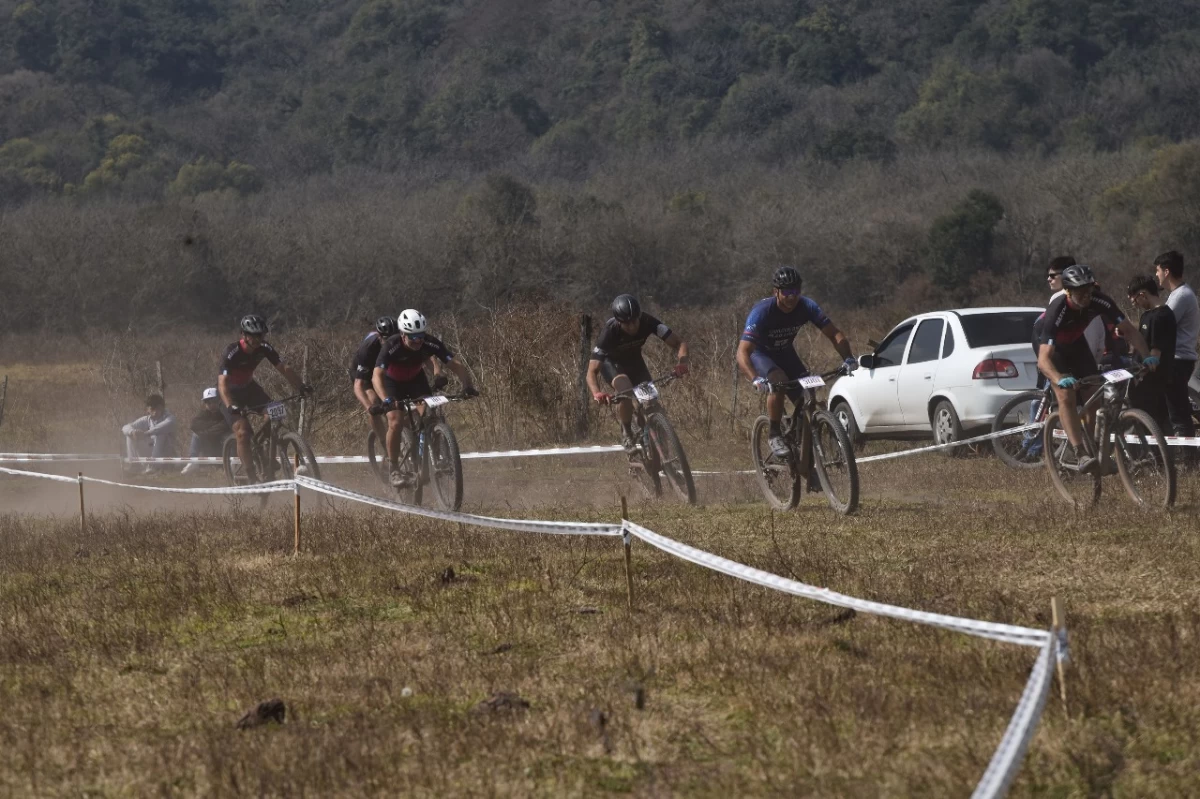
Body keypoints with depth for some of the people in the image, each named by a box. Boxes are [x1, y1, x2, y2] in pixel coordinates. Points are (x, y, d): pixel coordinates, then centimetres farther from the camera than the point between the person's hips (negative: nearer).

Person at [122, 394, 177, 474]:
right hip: (149, 454, 4)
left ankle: (153, 465, -33)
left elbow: (167, 425, -37)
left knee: (160, 433, -30)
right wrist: (132, 431, -30)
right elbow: (126, 428, -3)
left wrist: (146, 433, -44)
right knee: (130, 435, -9)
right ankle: (132, 466, -13)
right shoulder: (146, 420, 1)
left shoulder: (169, 417, -12)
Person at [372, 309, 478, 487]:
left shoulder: (431, 344, -28)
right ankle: (394, 469, -7)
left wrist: (467, 385, -45)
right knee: (395, 422, -21)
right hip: (393, 382, -3)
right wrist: (386, 400, -62)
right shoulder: (391, 347, -36)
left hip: (416, 379, 3)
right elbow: (377, 376, -46)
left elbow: (456, 366, -27)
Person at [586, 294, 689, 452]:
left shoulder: (647, 322, -30)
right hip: (611, 362, -3)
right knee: (625, 392, -32)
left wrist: (682, 362, -49)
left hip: (634, 360, 3)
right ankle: (626, 433, -7)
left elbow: (679, 343, -27)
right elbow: (592, 372, -37)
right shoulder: (609, 332, -36)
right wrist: (597, 393, -57)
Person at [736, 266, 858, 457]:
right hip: (759, 354, -5)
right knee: (779, 381, -34)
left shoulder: (806, 307, -21)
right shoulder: (762, 312, -33)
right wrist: (756, 380, -57)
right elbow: (742, 353, -40)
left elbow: (834, 334, -18)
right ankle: (774, 436, -20)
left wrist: (848, 359, -37)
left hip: (785, 353, 5)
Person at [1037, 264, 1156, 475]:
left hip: (1076, 344, 5)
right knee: (1066, 396, -23)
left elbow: (1129, 330, -20)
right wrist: (1060, 379, -64)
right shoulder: (1057, 311, -40)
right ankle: (1080, 455, -30)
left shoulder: (1099, 301, -27)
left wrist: (1147, 356, -36)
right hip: (1053, 348, -5)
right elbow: (1043, 360, -46)